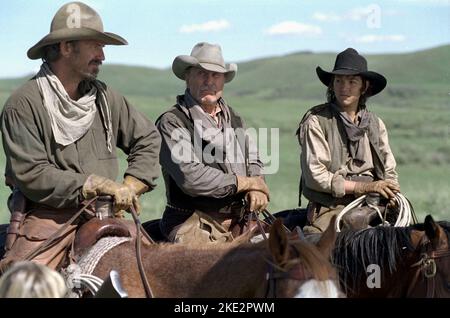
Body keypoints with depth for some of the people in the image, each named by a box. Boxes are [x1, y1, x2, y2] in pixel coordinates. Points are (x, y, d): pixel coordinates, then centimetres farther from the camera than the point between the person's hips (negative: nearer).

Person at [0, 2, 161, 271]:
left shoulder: (104, 97, 9)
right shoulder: (23, 104, -7)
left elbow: (148, 138, 17)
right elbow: (31, 175, -15)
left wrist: (130, 188, 1)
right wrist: (97, 185, -17)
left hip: (102, 213, 5)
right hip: (46, 215, -4)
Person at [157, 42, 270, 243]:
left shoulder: (233, 119, 19)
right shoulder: (171, 123, -5)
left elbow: (253, 161, 27)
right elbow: (190, 177, -16)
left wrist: (256, 189, 1)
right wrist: (245, 183, -7)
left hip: (240, 222, 6)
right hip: (195, 225, -6)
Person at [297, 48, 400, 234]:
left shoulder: (375, 124, 18)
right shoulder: (316, 122, 2)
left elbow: (389, 171, 19)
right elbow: (315, 175, -7)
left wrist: (391, 193, -5)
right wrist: (363, 186, -13)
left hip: (373, 205, 5)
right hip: (331, 209, -5)